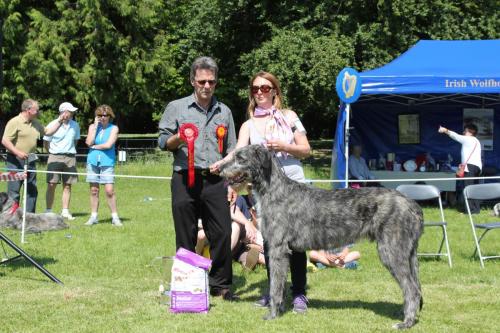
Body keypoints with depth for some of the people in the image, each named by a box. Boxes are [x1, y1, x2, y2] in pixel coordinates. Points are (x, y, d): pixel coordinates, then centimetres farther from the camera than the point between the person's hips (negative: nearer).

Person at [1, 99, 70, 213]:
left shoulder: (35, 123, 15)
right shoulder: (14, 122, -10)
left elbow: (47, 131, 27)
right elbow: (5, 140, -15)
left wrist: (60, 120, 18)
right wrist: (17, 152, -24)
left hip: (30, 161, 8)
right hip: (16, 161, -8)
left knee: (32, 190, 10)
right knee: (14, 190, -5)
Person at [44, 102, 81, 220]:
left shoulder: (75, 125, 7)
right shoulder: (53, 125, -5)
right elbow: (46, 142, 4)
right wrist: (53, 153, 7)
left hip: (70, 157, 3)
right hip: (55, 157, -3)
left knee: (67, 185, 4)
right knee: (51, 184, -5)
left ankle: (65, 211, 10)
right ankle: (48, 211, 0)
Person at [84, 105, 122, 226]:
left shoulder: (113, 128, 1)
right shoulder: (92, 126, 9)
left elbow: (108, 145, -11)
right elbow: (89, 142, -6)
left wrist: (94, 146, -2)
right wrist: (96, 126, -4)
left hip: (107, 162, -3)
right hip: (93, 161, 3)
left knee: (109, 190, -9)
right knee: (94, 190, 5)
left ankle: (115, 217, -1)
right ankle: (93, 217, 13)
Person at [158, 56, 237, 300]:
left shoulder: (224, 112, 17)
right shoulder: (176, 108, 9)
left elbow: (231, 151, 18)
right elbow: (163, 142, 8)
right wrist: (178, 138, -14)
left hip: (215, 181, 2)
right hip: (184, 180, -2)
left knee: (222, 234, -2)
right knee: (185, 237, 0)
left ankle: (220, 284, 9)